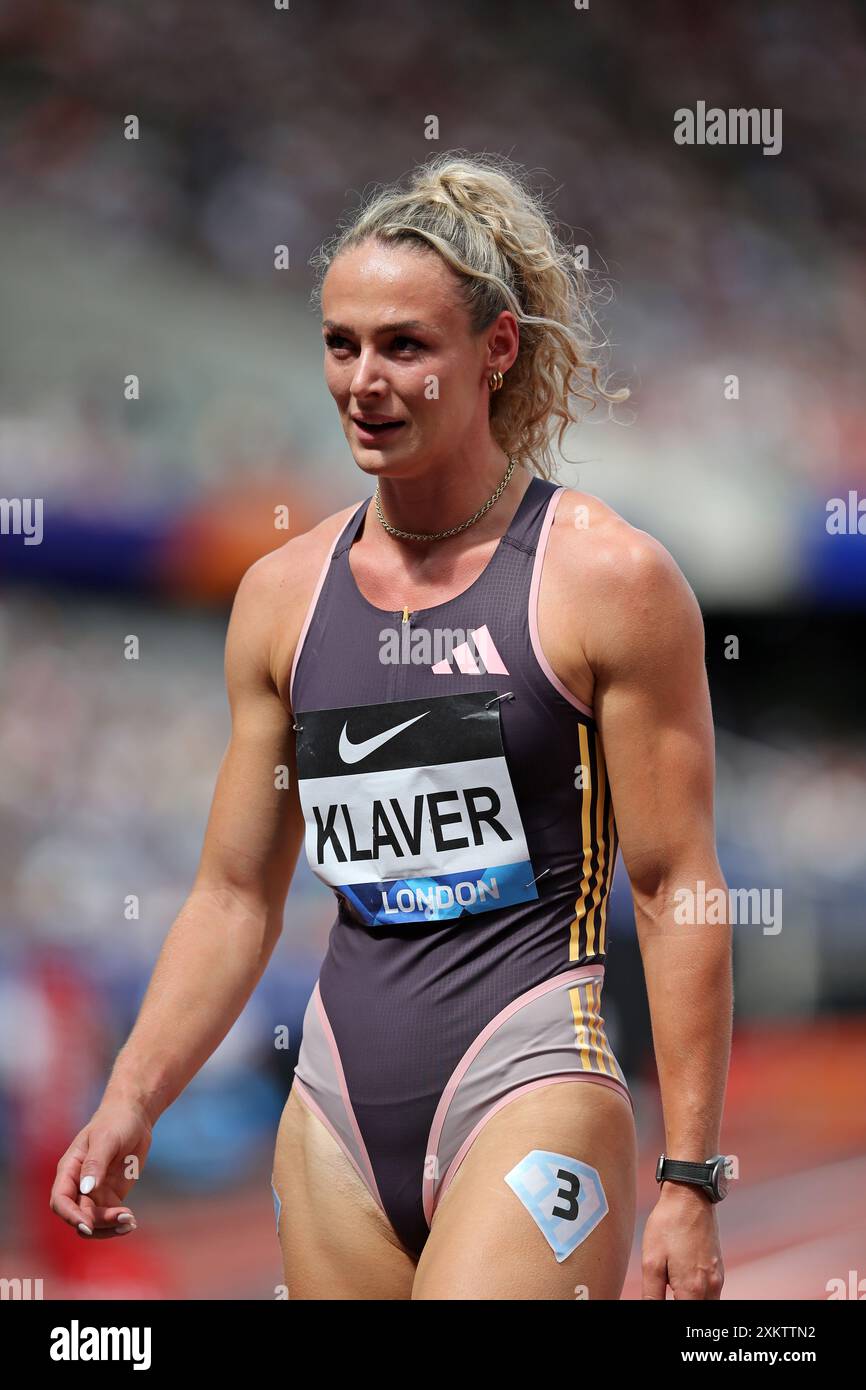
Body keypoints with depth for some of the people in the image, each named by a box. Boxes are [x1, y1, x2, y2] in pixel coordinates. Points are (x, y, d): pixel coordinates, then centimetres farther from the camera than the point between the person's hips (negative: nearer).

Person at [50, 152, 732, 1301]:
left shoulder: (609, 579, -4)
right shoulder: (282, 593, 11)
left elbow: (677, 891, -5)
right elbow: (236, 894, 17)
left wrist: (689, 1181, -8)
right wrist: (129, 1104, 6)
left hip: (529, 1082, -5)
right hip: (339, 1108, 5)